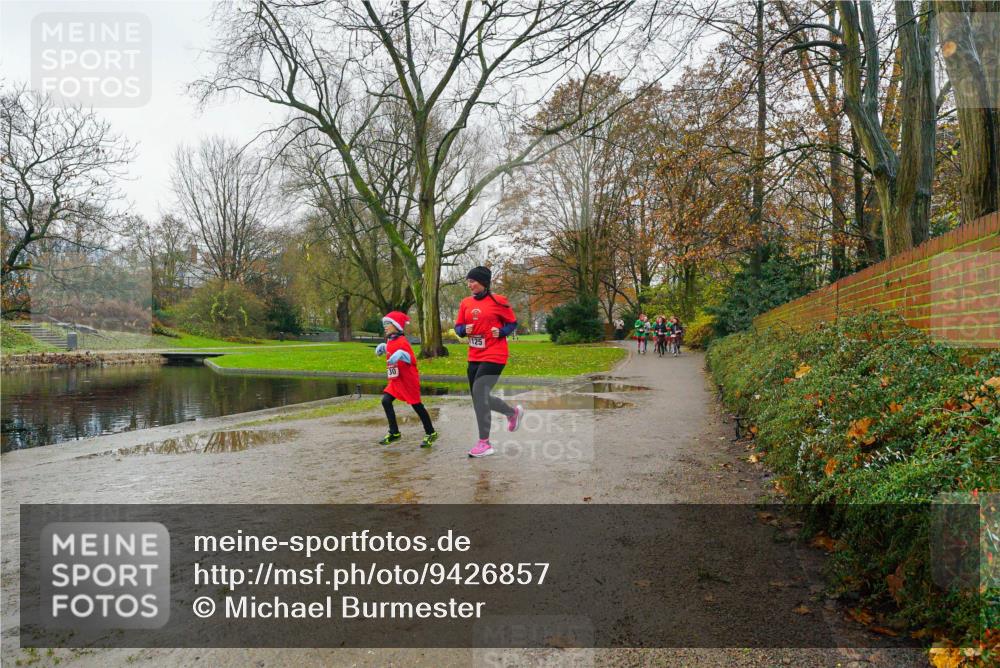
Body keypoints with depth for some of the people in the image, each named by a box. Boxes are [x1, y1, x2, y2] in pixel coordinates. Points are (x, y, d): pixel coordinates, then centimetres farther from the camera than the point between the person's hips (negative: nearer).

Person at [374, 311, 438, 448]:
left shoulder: (402, 341, -18)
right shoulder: (390, 341, 10)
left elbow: (412, 360, -22)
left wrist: (401, 354, -38)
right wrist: (383, 347, 16)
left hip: (408, 379, -8)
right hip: (395, 380, 8)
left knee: (417, 405, 1)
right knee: (386, 400, -4)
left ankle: (431, 434, 15)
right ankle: (394, 433, 5)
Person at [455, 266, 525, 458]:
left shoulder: (498, 301, -7)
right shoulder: (465, 303, 7)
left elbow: (512, 323, 3)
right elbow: (458, 327, 12)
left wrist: (501, 332, -16)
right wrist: (465, 329, -9)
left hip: (494, 356, -7)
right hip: (474, 357, 7)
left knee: (479, 394, -14)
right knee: (480, 397, 11)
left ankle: (484, 443, -1)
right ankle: (513, 412, 36)